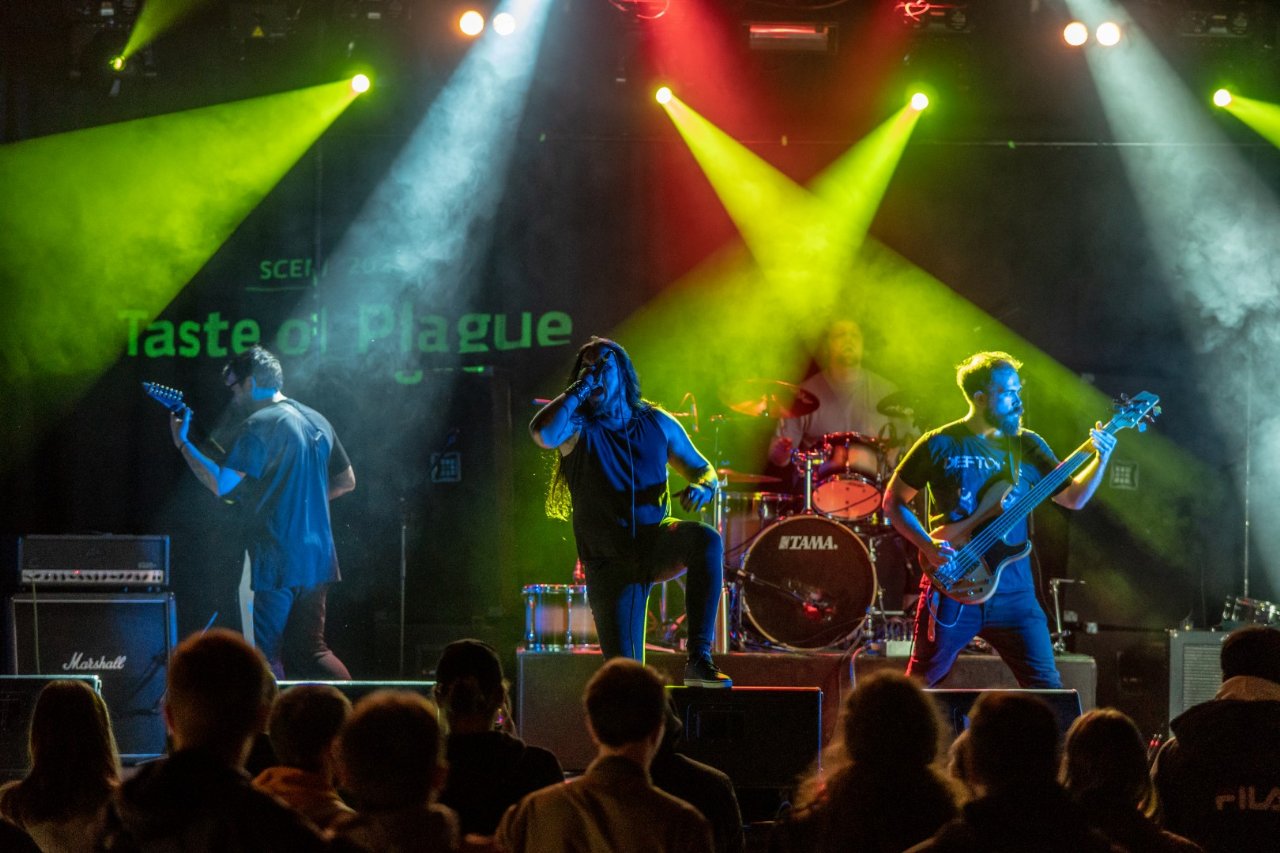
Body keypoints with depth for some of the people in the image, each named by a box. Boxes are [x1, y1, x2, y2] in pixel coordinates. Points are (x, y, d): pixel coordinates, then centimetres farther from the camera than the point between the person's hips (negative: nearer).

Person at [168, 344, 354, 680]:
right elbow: (346, 481, 22)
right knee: (308, 653, 14)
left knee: (263, 658, -2)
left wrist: (182, 443, -8)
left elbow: (222, 484, -16)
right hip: (316, 560, 8)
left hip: (275, 563, -8)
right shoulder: (317, 422, 14)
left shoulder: (260, 425, -11)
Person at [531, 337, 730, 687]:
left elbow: (702, 468, 14)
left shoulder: (656, 423, 6)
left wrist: (703, 488, -10)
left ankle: (699, 660, -32)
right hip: (609, 562, -1)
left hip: (656, 542, 1)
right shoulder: (576, 427, -3)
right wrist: (580, 388, -16)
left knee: (706, 540, -33)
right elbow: (542, 433, -27)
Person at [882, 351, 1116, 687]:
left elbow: (1073, 497, 8)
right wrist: (927, 545, -10)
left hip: (1013, 593, 3)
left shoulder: (1027, 446, 8)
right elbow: (893, 501, 5)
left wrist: (1101, 460, -9)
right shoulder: (941, 445, -2)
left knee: (1047, 689, -2)